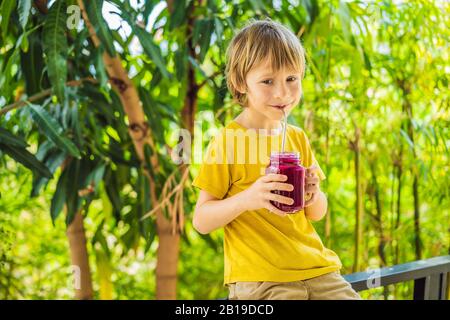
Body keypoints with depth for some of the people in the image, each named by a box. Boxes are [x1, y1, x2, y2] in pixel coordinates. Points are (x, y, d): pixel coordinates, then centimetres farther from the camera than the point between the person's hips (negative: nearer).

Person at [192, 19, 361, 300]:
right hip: (259, 277, -5)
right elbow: (201, 221, -7)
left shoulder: (298, 138, 10)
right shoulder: (228, 140, -6)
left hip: (316, 267, 6)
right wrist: (246, 199, -24)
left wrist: (314, 196, -6)